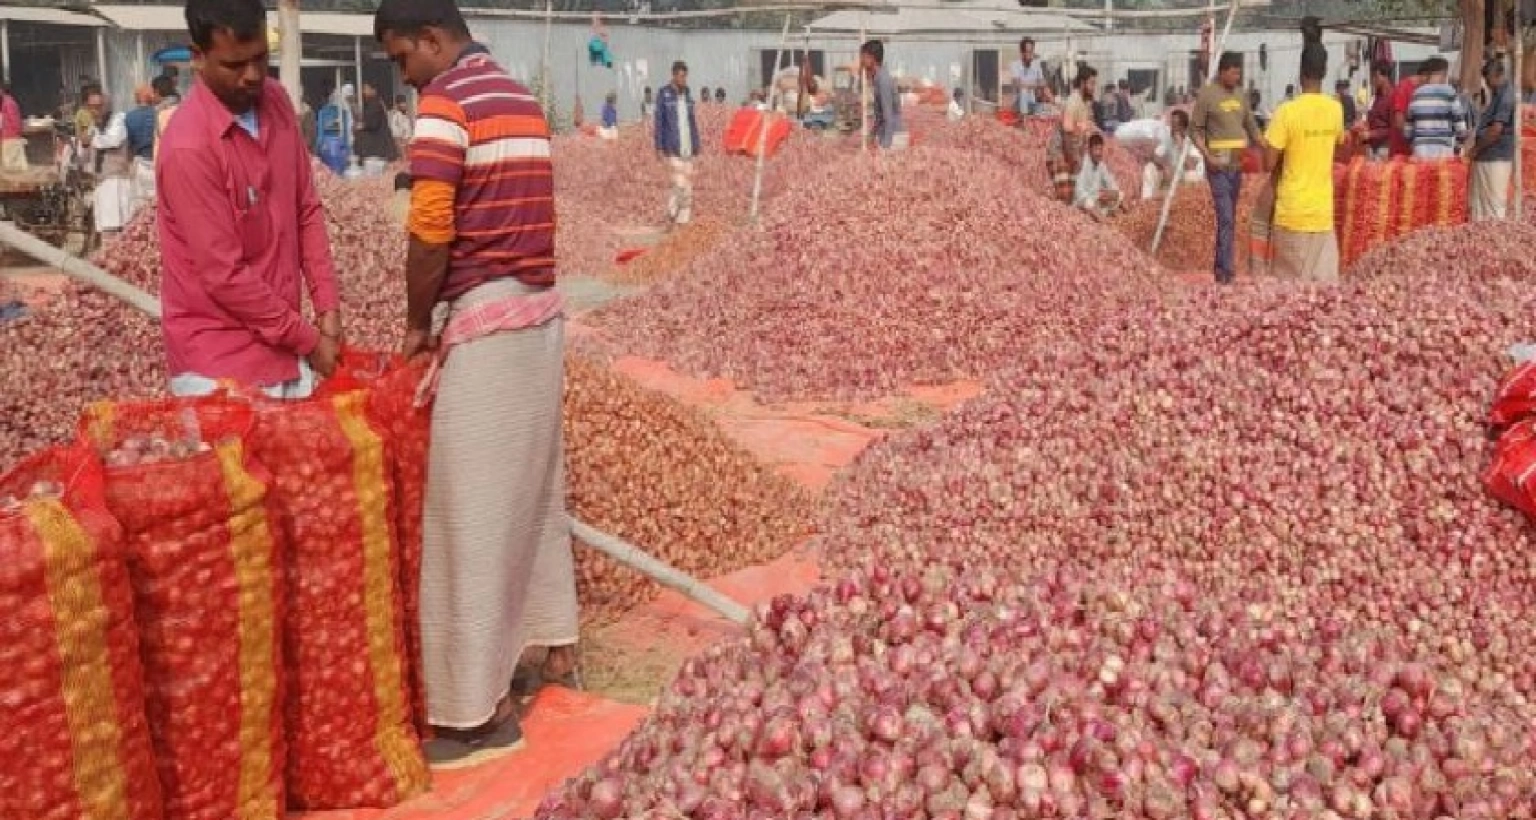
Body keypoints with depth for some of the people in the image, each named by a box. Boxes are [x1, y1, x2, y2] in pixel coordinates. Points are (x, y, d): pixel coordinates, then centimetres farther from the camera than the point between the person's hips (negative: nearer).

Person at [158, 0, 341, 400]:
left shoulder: (276, 102, 1)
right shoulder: (189, 146, -21)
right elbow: (224, 275, -20)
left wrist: (327, 306, 1)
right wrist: (309, 340, -12)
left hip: (282, 345, 6)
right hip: (220, 365, -6)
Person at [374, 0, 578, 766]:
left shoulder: (446, 101, -12)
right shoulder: (523, 99, 15)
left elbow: (431, 234, -18)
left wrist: (417, 324, -4)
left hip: (486, 323, -9)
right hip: (539, 311, 9)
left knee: (473, 513, -2)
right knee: (534, 487, 20)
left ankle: (485, 707, 5)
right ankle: (556, 645, 33)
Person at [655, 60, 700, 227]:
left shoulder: (687, 95, 12)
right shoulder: (664, 94, -4)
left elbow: (693, 122, 15)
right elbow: (659, 122, -4)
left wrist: (696, 145, 11)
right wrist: (659, 146, -8)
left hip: (688, 147, 6)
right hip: (673, 148, -6)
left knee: (688, 184, 6)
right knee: (680, 184, -13)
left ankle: (684, 218, 14)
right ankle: (672, 209, 8)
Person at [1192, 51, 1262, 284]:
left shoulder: (1241, 95, 11)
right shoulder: (1207, 95, -7)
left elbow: (1252, 126, 16)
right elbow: (1195, 130, -6)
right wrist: (1207, 156, -17)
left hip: (1239, 162, 6)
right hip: (1218, 164, -6)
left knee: (1231, 217, 10)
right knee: (1225, 217, -11)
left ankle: (1221, 264, 18)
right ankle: (1225, 269, -9)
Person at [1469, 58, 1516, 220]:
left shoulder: (1506, 96, -14)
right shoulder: (1498, 95, 16)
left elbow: (1496, 129, -20)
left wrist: (1475, 149, -10)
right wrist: (1477, 150, 10)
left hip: (1496, 159, -10)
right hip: (1485, 158, 10)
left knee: (1495, 203, -4)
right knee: (1479, 202, 12)